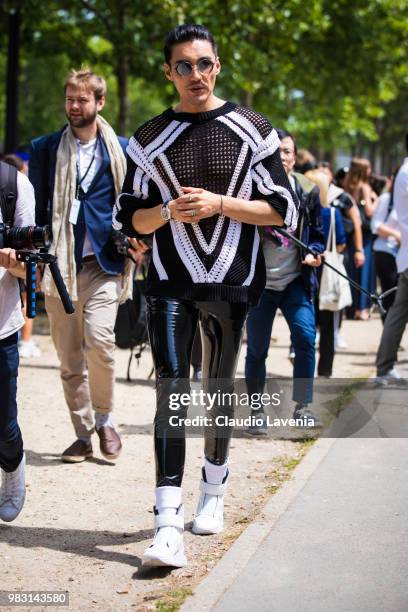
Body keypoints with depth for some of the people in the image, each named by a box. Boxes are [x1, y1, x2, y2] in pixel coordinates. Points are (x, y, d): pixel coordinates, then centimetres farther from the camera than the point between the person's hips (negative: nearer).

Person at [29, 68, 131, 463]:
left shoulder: (121, 151, 8)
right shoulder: (45, 149, 8)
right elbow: (35, 206, 10)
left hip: (102, 263, -2)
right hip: (59, 264, 2)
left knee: (99, 341, -19)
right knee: (69, 359, 4)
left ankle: (104, 419, 3)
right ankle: (83, 435, 15)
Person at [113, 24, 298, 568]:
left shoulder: (250, 130, 3)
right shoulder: (150, 139, 7)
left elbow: (282, 210, 0)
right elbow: (131, 219, 9)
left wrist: (218, 204, -13)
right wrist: (170, 211, -12)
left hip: (231, 283, 0)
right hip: (170, 283, 0)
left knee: (219, 389, 12)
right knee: (171, 393, -11)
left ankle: (213, 492, 35)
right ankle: (168, 528, -16)